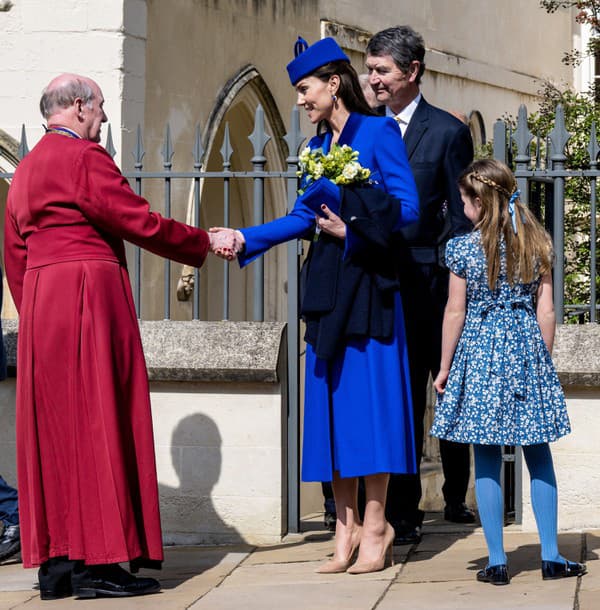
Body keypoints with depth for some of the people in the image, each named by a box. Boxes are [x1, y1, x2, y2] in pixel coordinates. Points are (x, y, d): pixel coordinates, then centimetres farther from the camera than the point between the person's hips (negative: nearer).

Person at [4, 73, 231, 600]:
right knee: (96, 423, -6)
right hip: (89, 297, -9)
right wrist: (205, 242, 1)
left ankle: (56, 563, 8)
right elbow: (140, 222, -10)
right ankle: (97, 562, -8)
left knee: (51, 430, 8)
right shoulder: (84, 157, -9)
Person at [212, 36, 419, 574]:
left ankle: (375, 527, 0)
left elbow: (407, 207, -10)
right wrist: (246, 239, 7)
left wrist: (352, 225, -21)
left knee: (368, 397, -6)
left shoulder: (378, 133, -4)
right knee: (331, 401, 4)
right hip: (326, 286, 7)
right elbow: (303, 216, 16)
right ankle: (347, 528, 8)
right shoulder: (319, 147, 16)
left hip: (368, 283, -7)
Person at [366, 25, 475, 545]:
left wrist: (459, 284, -8)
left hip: (431, 283, -3)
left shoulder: (447, 132, -3)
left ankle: (457, 497, 25)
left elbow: (462, 218, -4)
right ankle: (403, 512, 10)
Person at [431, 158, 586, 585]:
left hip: (480, 356, -2)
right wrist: (543, 360, 13)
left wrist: (444, 368, 5)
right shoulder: (537, 245, 1)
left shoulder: (463, 248, -7)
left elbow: (455, 313, -4)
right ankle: (551, 556, 11)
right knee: (539, 456, 10)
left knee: (487, 461, 3)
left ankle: (497, 562, 3)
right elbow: (546, 312, 2)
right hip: (527, 353, 2)